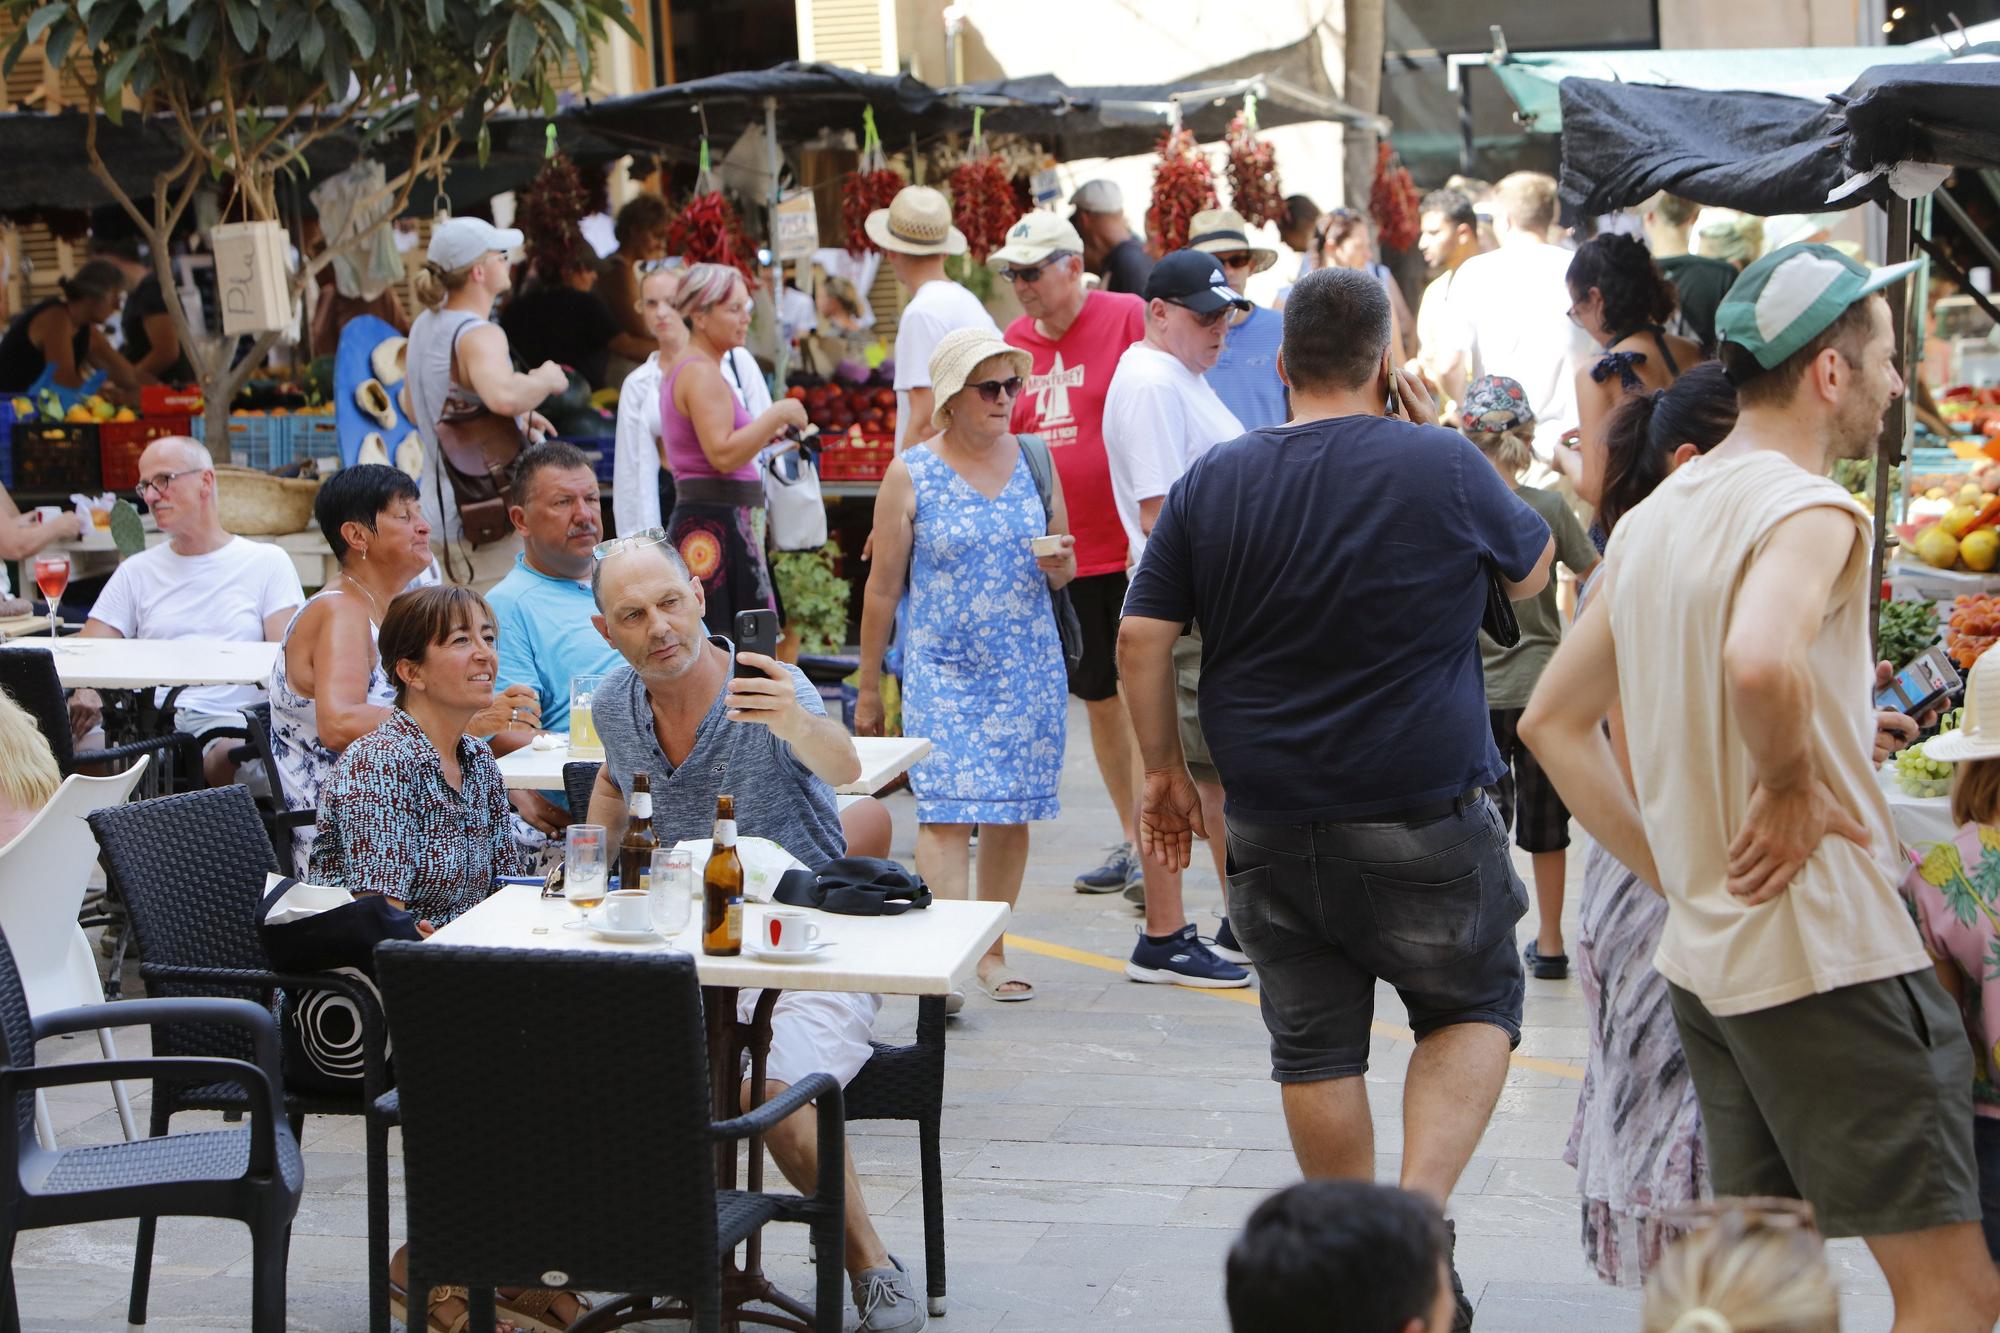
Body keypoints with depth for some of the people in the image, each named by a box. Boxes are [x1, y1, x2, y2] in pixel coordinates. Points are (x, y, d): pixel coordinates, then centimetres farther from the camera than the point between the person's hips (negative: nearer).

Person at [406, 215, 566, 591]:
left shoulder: (425, 325, 11)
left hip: (440, 512, 10)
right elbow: (503, 395, -40)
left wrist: (516, 416, 20)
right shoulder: (478, 335, -19)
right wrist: (546, 380, -18)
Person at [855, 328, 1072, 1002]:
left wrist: (1059, 564, -8)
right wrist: (868, 688, 4)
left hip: (1029, 672, 4)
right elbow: (884, 587, 1)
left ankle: (992, 951, 20)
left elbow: (1063, 570, 18)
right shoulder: (910, 474, -3)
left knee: (1011, 812, 7)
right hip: (942, 672, -3)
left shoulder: (1034, 462, 8)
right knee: (946, 811, -14)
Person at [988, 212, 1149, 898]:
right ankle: (1129, 839, 25)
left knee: (1138, 691, -5)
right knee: (1098, 698, 13)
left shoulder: (1128, 317, -8)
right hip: (1062, 552, 6)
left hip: (1131, 542, -6)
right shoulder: (1015, 341, 9)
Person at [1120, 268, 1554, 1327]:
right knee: (1472, 1006, 15)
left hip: (1270, 822, 3)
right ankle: (1421, 1205, -5)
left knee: (1314, 1043, 13)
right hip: (1423, 816, -3)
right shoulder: (1443, 467, -8)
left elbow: (1141, 636, 1)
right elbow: (1530, 570, 10)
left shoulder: (1212, 481, 1)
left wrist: (1163, 767, 11)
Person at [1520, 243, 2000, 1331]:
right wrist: (1792, 789, -18)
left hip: (1705, 957, 9)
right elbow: (1760, 660, -37)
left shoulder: (1654, 517, 13)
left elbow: (1552, 723, 18)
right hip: (1827, 957, -9)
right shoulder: (1808, 508, -15)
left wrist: (1679, 874, 13)